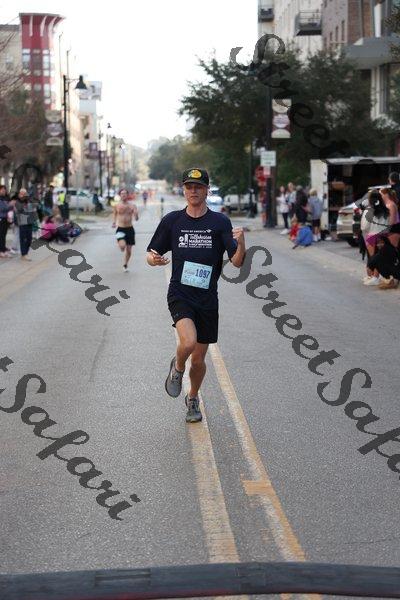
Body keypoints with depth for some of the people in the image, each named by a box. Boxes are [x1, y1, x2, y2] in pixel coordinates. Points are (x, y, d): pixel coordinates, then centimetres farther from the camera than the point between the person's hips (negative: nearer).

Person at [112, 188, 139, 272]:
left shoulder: (132, 205, -1)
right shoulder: (116, 206, -1)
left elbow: (136, 219, -5)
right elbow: (114, 215, 16)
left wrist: (136, 214, -26)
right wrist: (114, 223, 0)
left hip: (130, 229, 2)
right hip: (120, 229, -2)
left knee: (129, 250, 7)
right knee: (122, 246, -26)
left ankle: (125, 265, 28)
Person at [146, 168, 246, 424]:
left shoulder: (220, 222, -1)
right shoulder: (172, 220, 3)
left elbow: (237, 262, -6)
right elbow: (152, 255, 10)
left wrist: (241, 243, -27)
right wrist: (154, 259, -14)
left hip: (207, 299, 1)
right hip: (180, 295, -1)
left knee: (199, 359, 9)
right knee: (189, 342, -28)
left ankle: (193, 399, 37)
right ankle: (177, 368, 7)